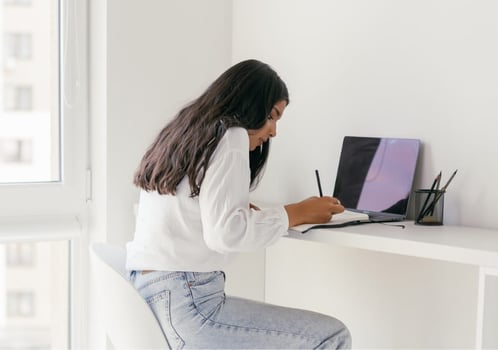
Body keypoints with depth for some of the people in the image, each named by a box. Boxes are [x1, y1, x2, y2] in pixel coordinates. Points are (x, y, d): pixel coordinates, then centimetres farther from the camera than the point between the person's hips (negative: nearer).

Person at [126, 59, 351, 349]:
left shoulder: (182, 134, 19)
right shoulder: (230, 135, -7)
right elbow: (224, 233, -20)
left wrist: (242, 210, 13)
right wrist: (297, 213, -10)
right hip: (184, 304, -10)